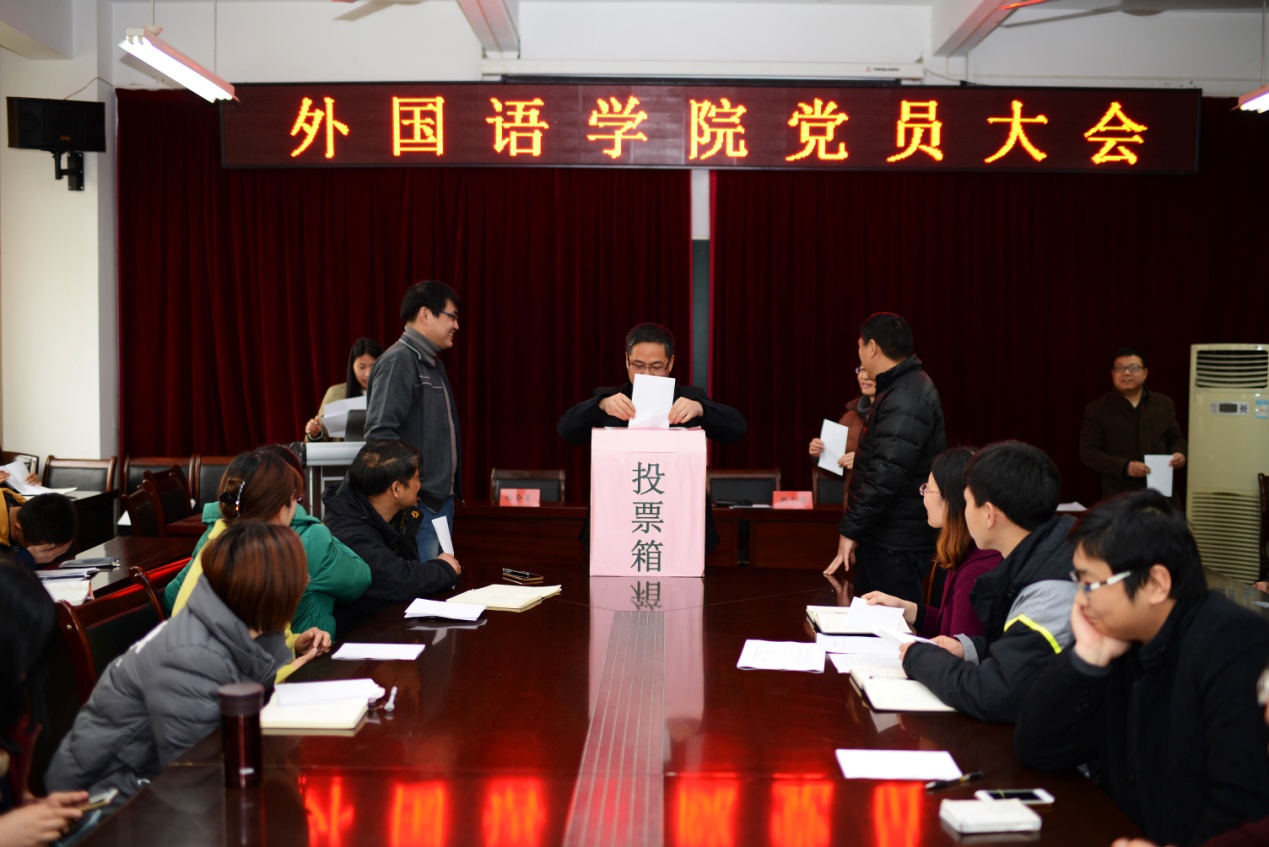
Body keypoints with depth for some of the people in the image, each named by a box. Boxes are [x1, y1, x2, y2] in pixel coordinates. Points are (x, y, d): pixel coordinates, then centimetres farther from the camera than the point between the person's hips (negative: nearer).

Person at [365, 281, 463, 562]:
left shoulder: (433, 365, 17)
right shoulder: (398, 362, -13)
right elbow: (380, 433, -22)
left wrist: (452, 490, 18)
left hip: (443, 500, 10)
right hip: (417, 504, -10)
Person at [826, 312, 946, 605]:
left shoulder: (905, 400, -19)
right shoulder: (904, 387, 16)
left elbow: (887, 474, -25)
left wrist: (850, 529, -21)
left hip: (896, 544, -10)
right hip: (883, 536, 10)